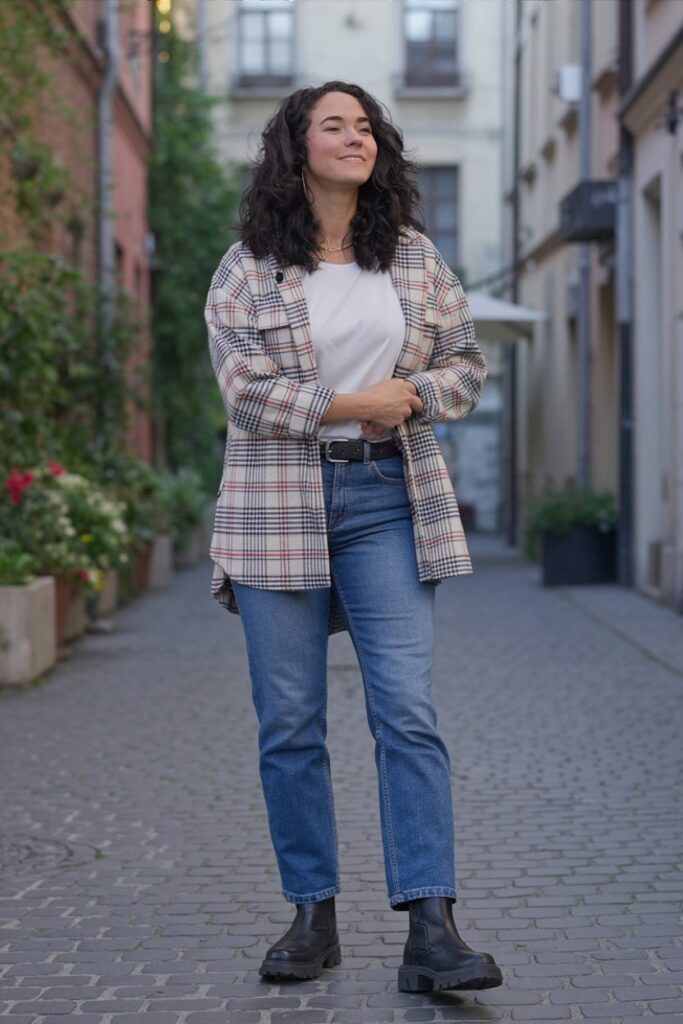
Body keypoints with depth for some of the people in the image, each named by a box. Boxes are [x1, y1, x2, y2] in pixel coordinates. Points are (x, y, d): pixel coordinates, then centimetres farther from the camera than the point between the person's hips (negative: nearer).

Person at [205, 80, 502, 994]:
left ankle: (431, 929, -10)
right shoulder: (248, 267, 2)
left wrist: (410, 396, -8)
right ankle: (313, 916, 15)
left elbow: (467, 366, 12)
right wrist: (354, 404, -11)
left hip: (388, 497, 1)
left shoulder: (415, 257, 11)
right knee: (289, 724, 2)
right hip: (279, 505, -1)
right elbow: (244, 388, -8)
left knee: (409, 712, -9)